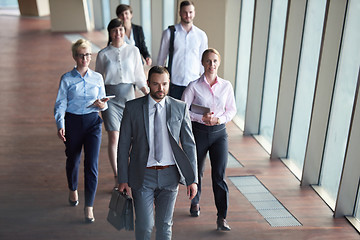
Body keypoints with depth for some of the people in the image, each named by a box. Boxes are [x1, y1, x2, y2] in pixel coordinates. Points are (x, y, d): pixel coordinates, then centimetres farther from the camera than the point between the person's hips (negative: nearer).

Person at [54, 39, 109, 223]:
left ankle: (89, 207, 1)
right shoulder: (67, 79, -1)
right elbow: (60, 104, -2)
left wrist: (102, 104, -14)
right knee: (73, 159, 17)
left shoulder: (97, 78, 4)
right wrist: (60, 125, -15)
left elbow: (103, 101, 10)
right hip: (73, 121, 0)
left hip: (93, 121, 0)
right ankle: (73, 190, 47)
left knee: (92, 163, -7)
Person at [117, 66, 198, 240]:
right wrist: (123, 179, -2)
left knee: (164, 225, 12)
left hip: (169, 175, 1)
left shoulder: (180, 108, 0)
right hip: (143, 176, -1)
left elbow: (189, 145, 2)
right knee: (144, 225, 0)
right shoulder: (132, 108, -3)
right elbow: (123, 145, 1)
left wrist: (192, 179, -2)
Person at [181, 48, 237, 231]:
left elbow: (232, 109, 9)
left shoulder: (226, 86, 0)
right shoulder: (194, 86, -7)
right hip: (199, 132, -1)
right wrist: (202, 118, -17)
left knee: (219, 175, -4)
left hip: (219, 132, 1)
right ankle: (195, 202, 42)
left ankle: (222, 218, 2)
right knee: (197, 171, 15)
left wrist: (220, 119, -10)